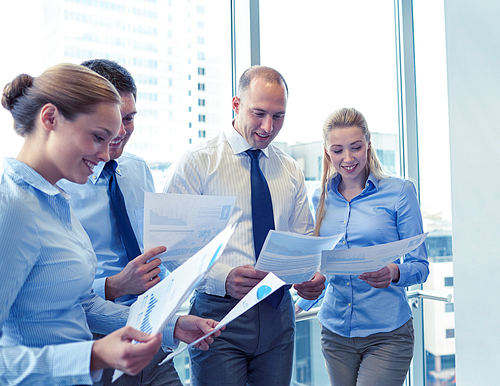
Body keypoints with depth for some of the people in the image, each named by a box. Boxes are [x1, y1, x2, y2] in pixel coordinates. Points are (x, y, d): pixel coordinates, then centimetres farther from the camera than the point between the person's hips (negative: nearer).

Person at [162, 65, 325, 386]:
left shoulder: (291, 170, 10)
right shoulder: (195, 164, -6)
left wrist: (315, 276, -9)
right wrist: (223, 277, -26)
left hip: (278, 312, 5)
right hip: (218, 314, -4)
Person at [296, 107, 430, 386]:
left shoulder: (400, 191, -5)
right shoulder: (321, 198, 6)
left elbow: (420, 265, -5)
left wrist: (394, 273, -23)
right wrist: (300, 304, 6)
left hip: (386, 333, -3)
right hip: (335, 330, 4)